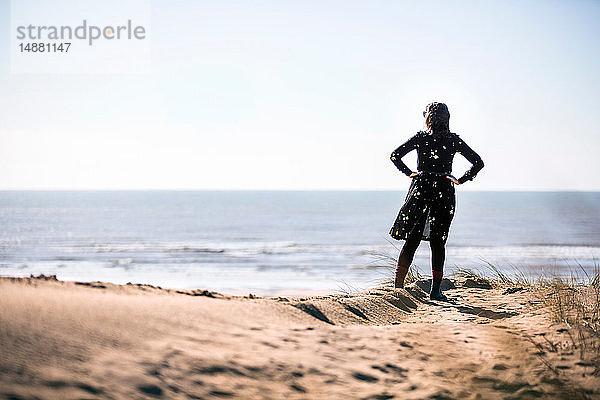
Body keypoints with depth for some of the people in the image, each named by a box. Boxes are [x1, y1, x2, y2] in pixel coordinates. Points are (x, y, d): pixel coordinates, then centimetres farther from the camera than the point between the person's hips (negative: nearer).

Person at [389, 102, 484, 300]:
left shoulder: (420, 137, -1)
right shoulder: (454, 140, 2)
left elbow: (395, 156, -5)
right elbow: (478, 163, 0)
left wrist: (410, 173, 2)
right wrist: (461, 180, 4)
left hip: (421, 188, 0)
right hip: (444, 192, 0)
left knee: (412, 241, 4)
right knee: (438, 243, 5)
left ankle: (398, 285, 2)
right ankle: (435, 290, 2)